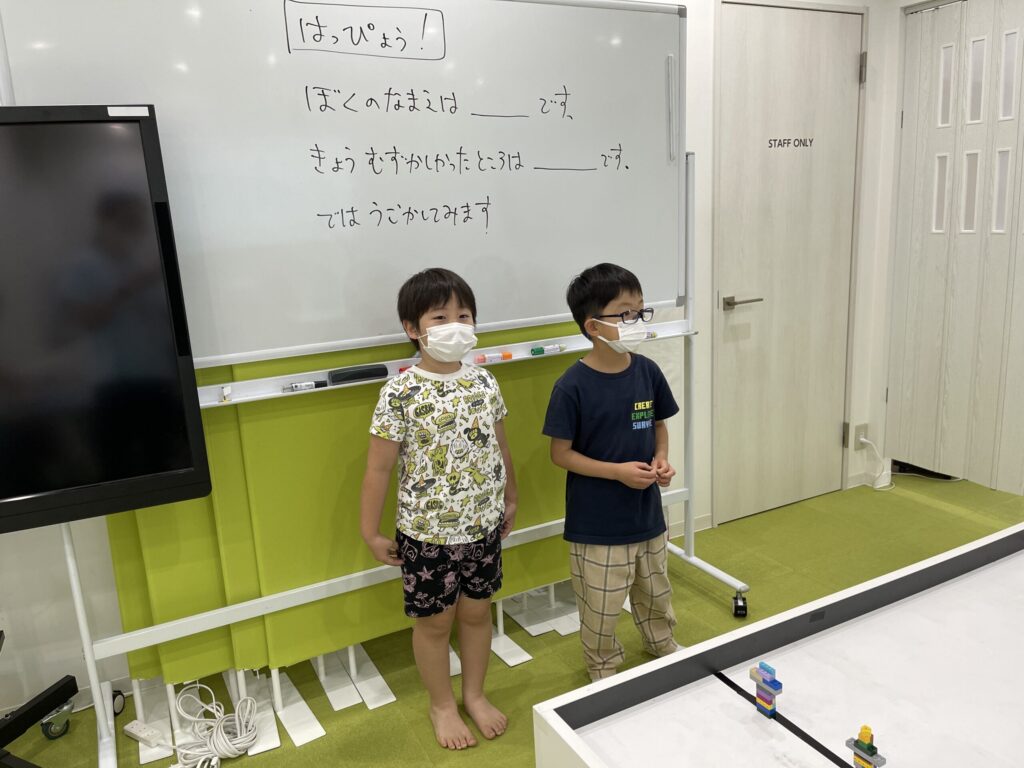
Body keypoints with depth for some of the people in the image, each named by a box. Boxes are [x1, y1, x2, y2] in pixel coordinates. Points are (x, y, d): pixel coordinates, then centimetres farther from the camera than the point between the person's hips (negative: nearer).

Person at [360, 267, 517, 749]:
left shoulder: (484, 382, -3)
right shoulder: (400, 393, -17)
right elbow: (378, 468, -11)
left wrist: (509, 500, 16)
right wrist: (371, 532, -6)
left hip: (483, 526, 4)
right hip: (426, 533, -4)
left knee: (477, 612, 19)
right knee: (435, 621, 15)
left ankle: (475, 695, 43)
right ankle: (442, 705, 39)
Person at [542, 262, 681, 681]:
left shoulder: (648, 371, -5)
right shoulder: (573, 386, -20)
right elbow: (560, 453, -14)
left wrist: (661, 459, -8)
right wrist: (618, 471, -22)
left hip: (648, 513, 5)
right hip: (596, 523, -5)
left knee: (655, 591, 27)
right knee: (600, 607, 13)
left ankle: (664, 647, 54)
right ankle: (604, 670, 39)